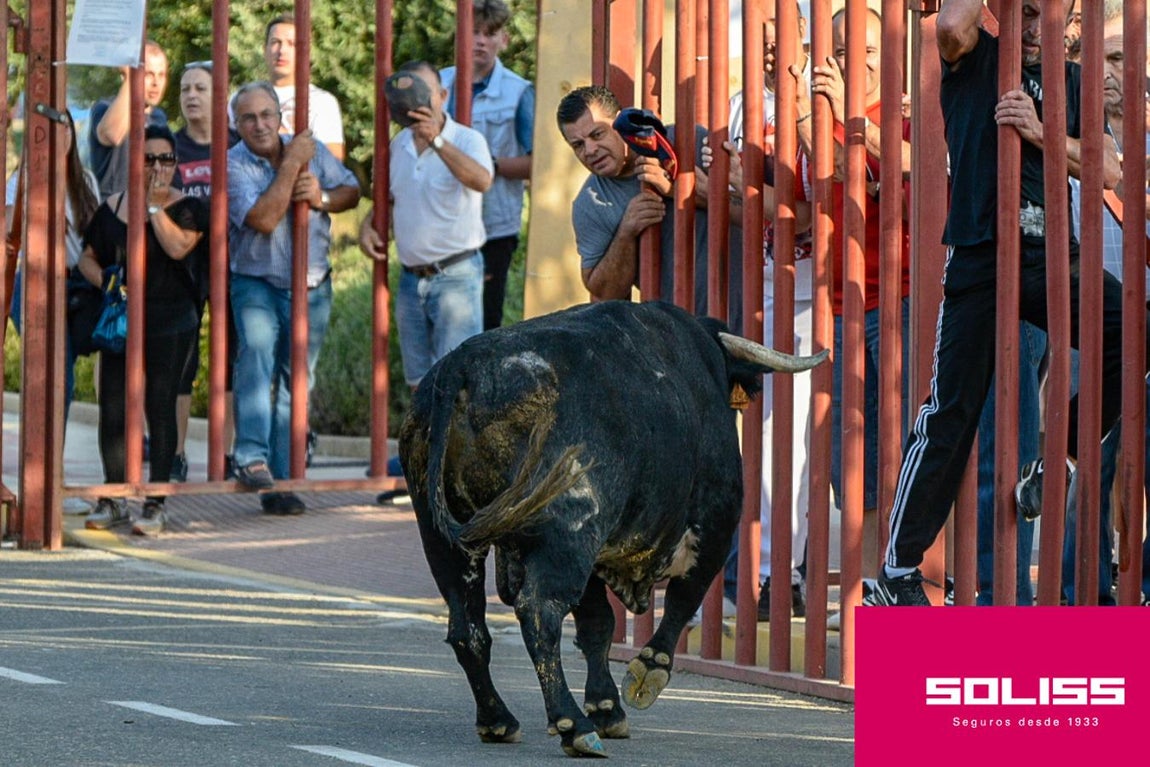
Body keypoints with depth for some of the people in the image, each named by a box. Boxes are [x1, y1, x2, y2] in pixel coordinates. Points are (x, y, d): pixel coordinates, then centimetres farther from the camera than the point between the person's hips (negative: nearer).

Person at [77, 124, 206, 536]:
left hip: (168, 321, -3)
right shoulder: (113, 207, 11)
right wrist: (102, 278, -4)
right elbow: (87, 256, 15)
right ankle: (112, 499, 12)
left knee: (160, 408, -4)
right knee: (112, 408, 2)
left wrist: (154, 205, -14)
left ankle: (156, 502, 1)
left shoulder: (187, 207, 0)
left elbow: (178, 247, -17)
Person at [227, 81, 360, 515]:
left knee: (296, 385, 6)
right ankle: (252, 458, -39)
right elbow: (263, 219, -23)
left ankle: (280, 484, 12)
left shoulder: (311, 150, 3)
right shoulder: (234, 165, -11)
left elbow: (352, 191, 9)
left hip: (310, 287, 4)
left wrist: (323, 198, -12)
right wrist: (291, 165, -21)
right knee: (256, 351, -31)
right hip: (257, 284, -4)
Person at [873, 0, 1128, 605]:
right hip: (979, 256, -3)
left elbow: (1108, 171, 6)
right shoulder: (974, 59, 7)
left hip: (1050, 256, 3)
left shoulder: (1071, 82, 18)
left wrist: (1040, 133, -7)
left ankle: (1057, 464, -7)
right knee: (950, 414, -5)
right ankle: (898, 571, 3)